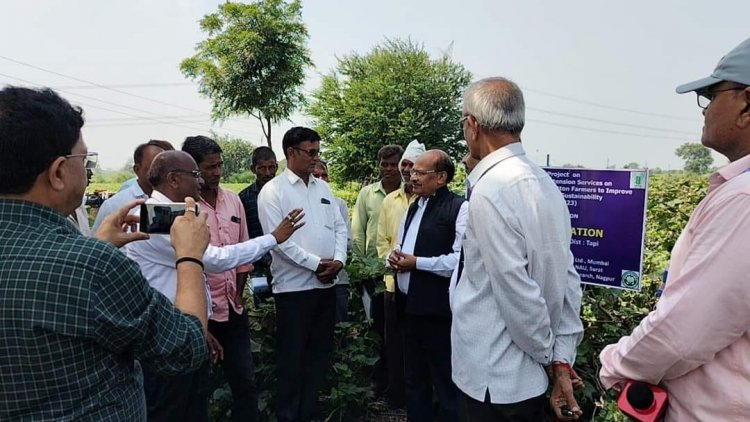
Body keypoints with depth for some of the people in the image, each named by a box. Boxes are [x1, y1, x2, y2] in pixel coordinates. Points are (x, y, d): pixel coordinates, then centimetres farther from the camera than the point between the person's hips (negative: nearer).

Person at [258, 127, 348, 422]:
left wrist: (338, 260, -7)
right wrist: (316, 264, -14)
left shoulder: (323, 188, 12)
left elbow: (339, 227, 10)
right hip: (294, 286, -6)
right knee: (292, 356, 5)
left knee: (319, 352, 14)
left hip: (326, 285, 6)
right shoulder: (273, 191, -7)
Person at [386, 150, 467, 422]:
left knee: (446, 383, 7)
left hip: (438, 310, -8)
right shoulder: (413, 208, 16)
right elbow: (400, 248, 23)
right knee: (414, 380, 21)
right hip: (410, 306, 8)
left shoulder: (460, 208, -12)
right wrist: (393, 259, 0)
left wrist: (416, 262, -18)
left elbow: (461, 259, -23)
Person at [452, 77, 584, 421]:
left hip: (493, 382, -7)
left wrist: (549, 354, -5)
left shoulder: (490, 190, -22)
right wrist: (562, 359, 3)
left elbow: (517, 293, -22)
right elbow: (568, 278, 2)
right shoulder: (545, 183, 3)